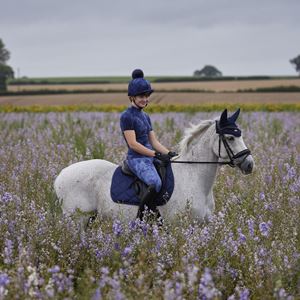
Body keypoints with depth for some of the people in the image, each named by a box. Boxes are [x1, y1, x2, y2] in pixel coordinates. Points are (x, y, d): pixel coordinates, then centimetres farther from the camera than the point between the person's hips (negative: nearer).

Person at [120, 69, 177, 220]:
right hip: (136, 159, -9)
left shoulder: (145, 116, 18)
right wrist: (156, 155, -19)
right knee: (156, 183, -32)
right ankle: (140, 217, -18)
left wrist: (169, 153, 0)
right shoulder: (127, 116, -8)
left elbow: (154, 141, 16)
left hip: (149, 158, 9)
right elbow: (133, 144, -16)